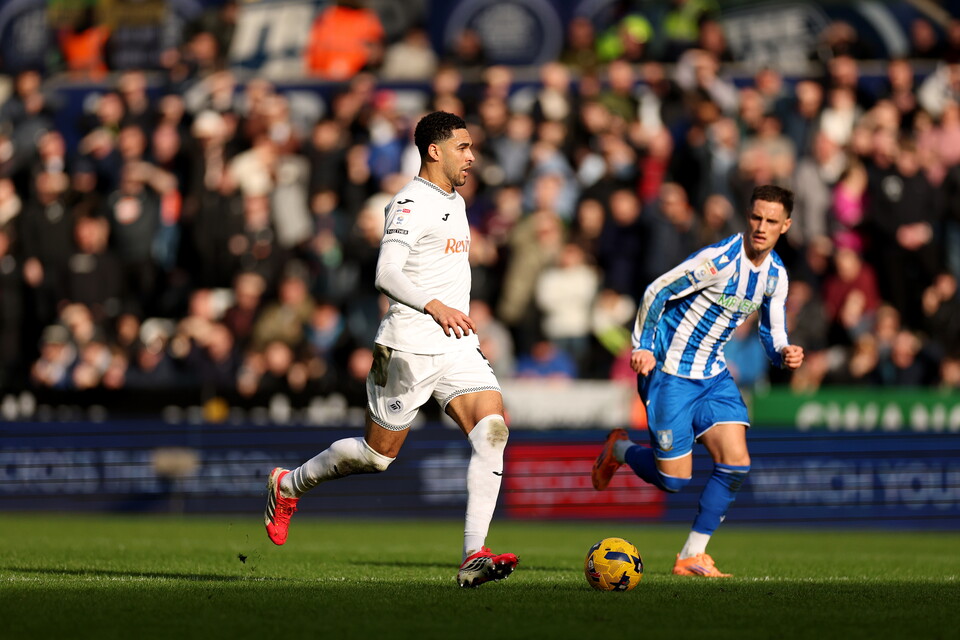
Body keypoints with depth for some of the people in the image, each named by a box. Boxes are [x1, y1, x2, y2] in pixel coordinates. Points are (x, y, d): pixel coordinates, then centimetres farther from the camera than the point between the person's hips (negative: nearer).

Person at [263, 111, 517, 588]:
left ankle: (474, 557, -20)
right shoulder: (410, 204, -12)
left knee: (492, 431, -16)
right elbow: (386, 275, -23)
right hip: (410, 347, -7)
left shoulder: (455, 202, 17)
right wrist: (434, 307, -35)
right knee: (379, 454, 3)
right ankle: (288, 485, 30)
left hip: (458, 345, 7)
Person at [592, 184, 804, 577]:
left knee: (737, 465, -9)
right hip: (669, 371, -7)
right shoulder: (720, 260, -21)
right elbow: (656, 292, -16)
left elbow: (773, 334, 11)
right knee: (673, 480, -5)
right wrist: (642, 346, -22)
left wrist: (785, 354, -12)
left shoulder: (776, 275, 1)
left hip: (713, 374, 7)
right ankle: (618, 449, 28)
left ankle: (692, 556, 3)